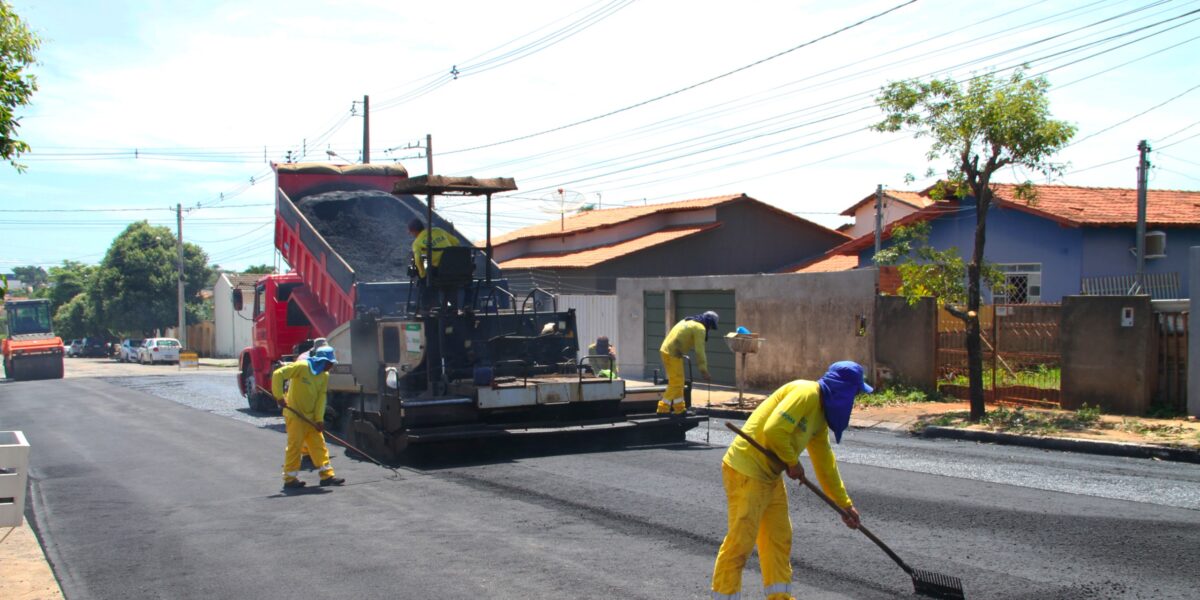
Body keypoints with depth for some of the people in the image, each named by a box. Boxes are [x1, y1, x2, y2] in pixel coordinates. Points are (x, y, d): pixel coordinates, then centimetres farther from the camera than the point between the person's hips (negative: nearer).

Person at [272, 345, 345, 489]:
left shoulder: (325, 376, 4)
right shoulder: (302, 367, -17)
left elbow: (321, 398, 1)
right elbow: (278, 374, -21)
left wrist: (319, 419, -7)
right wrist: (279, 397, -23)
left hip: (310, 416, 7)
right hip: (294, 414, -7)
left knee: (319, 444, 5)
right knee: (295, 445, -3)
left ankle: (327, 475, 9)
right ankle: (290, 479, 5)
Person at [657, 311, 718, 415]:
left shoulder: (688, 321, 20)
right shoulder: (700, 328, -8)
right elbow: (700, 351, -12)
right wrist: (704, 371, -9)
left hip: (665, 350, 9)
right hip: (673, 354, -9)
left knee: (677, 383, 16)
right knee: (676, 383, -3)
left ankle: (680, 409, 22)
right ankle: (663, 409, -4)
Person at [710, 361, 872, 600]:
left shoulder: (821, 413, 14)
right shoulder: (805, 393, -17)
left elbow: (825, 463, 21)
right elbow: (774, 430, -28)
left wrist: (845, 504, 23)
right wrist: (793, 462, -12)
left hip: (770, 476, 10)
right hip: (746, 472, -10)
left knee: (779, 538, 15)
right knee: (741, 540, -5)